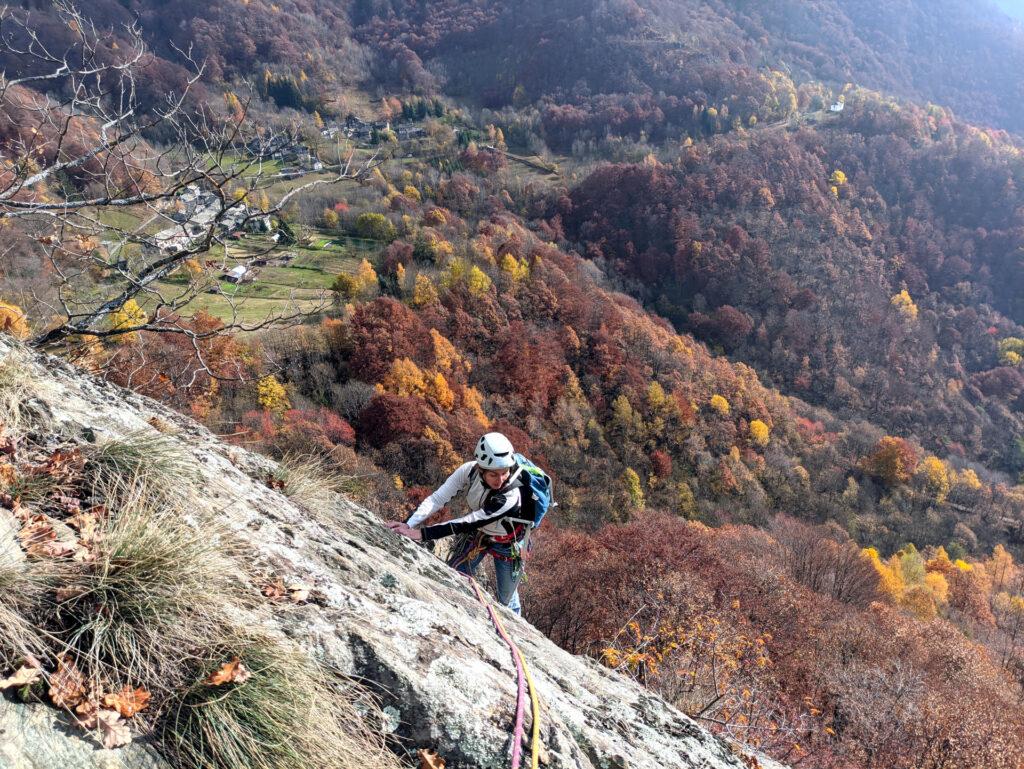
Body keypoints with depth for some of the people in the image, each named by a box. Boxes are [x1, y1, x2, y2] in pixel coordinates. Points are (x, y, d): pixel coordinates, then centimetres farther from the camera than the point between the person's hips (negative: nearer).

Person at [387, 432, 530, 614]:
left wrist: (422, 534, -40)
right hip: (478, 532, 4)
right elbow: (437, 499, -30)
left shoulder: (512, 496, -40)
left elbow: (465, 523, -38)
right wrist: (409, 525, -44)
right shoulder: (470, 471, -28)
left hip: (507, 543, -4)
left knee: (507, 599, 9)